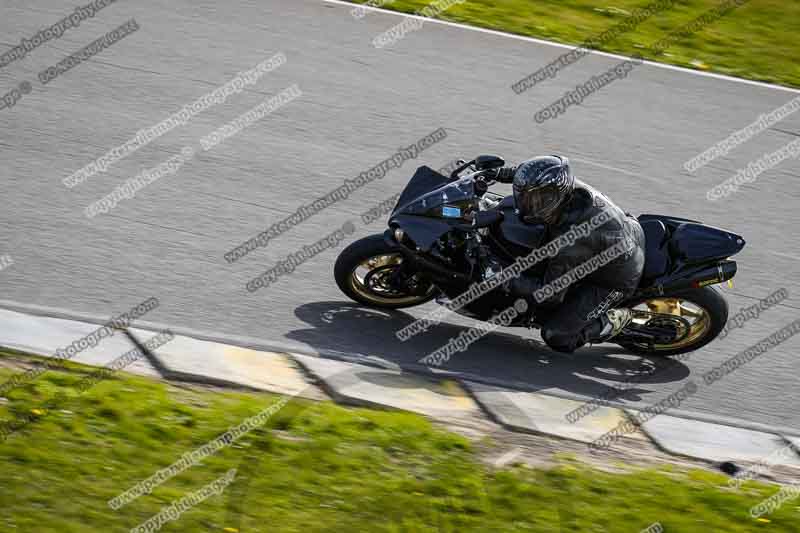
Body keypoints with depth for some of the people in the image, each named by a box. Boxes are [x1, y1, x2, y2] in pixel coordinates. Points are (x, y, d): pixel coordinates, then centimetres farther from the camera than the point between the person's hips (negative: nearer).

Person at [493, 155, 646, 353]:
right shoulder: (572, 188, -19)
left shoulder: (569, 239, -39)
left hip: (614, 281, -8)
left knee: (556, 337, -7)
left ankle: (614, 322, 8)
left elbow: (550, 295, -29)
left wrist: (510, 280, -24)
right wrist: (502, 173, 2)